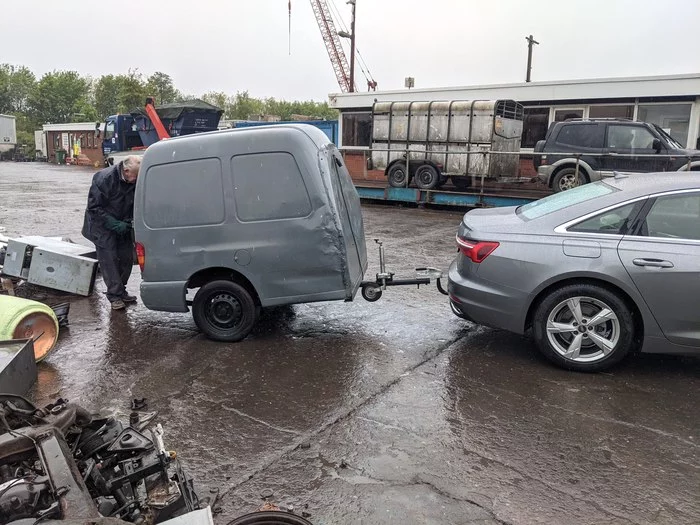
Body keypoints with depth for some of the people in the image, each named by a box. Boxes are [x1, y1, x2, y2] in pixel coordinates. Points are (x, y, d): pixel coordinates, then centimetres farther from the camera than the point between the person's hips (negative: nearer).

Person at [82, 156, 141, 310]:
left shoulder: (135, 181, -10)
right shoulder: (104, 179, -25)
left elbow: (135, 203, 7)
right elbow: (94, 208, -19)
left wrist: (129, 221, -8)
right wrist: (115, 224, -23)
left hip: (122, 225, 5)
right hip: (103, 226, -5)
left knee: (127, 257, 6)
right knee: (109, 260, -7)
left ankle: (121, 291, 21)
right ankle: (115, 296, 1)